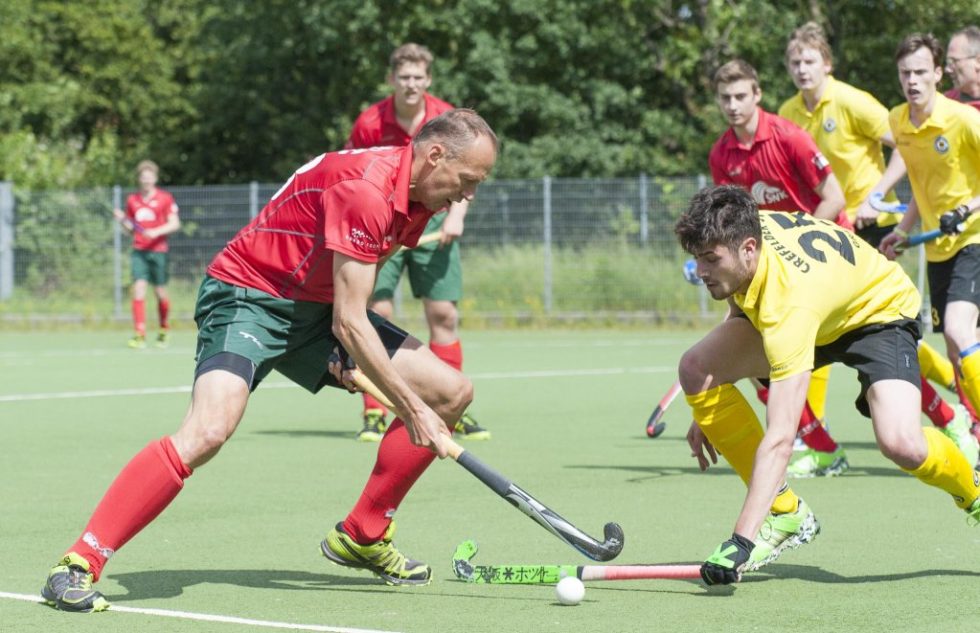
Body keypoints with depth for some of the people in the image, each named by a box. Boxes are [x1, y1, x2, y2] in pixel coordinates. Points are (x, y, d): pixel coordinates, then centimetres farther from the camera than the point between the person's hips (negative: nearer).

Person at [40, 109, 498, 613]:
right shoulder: (365, 188, -28)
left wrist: (349, 351, 3)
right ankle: (77, 567, -26)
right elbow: (349, 324, -29)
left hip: (314, 308, 9)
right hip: (248, 294, -9)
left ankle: (361, 538, 15)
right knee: (208, 430, -33)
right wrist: (411, 409, -26)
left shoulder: (418, 195, 1)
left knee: (451, 393, 2)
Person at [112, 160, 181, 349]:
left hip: (159, 250, -2)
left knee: (160, 291, 4)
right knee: (139, 287, -13)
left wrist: (156, 232, -18)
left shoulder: (165, 198, 0)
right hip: (139, 251, 2)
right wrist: (122, 220, -3)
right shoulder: (132, 200, 11)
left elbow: (175, 224, -3)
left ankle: (164, 328, 29)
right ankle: (140, 334, -17)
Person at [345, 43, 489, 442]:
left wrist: (456, 215, -12)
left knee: (444, 315, 0)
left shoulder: (448, 119, -5)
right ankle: (374, 415, -3)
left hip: (432, 222, 2)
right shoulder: (370, 123, -9)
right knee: (377, 313, -9)